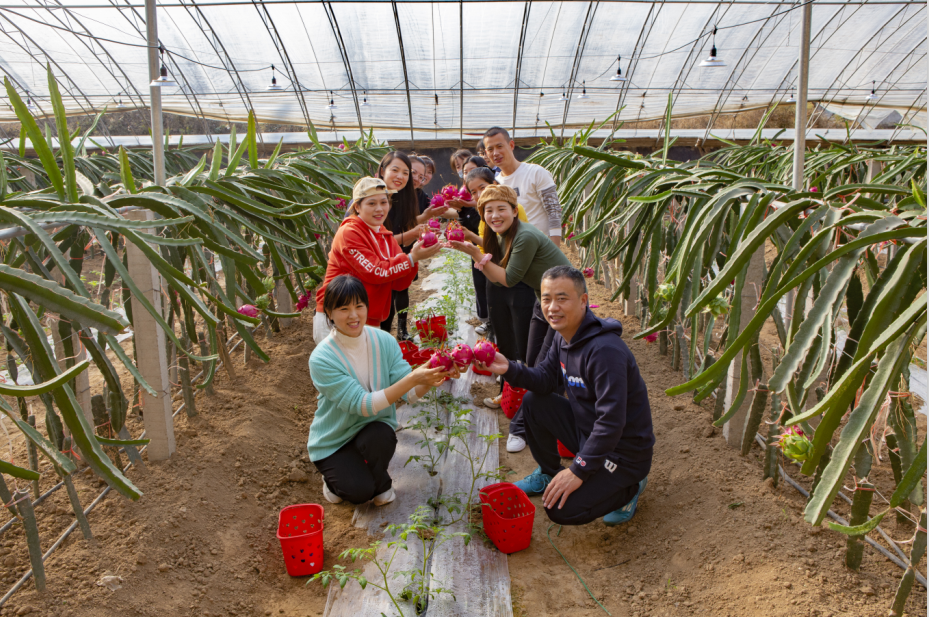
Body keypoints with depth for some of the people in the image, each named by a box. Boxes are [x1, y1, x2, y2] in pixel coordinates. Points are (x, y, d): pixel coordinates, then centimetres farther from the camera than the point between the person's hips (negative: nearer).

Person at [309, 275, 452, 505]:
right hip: (333, 441, -2)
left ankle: (382, 485, 2)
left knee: (379, 436, -31)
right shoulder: (321, 358, -23)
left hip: (375, 428, 2)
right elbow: (362, 405, -30)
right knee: (359, 491, -24)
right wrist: (412, 378, -40)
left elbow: (410, 395, -16)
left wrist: (429, 381, -39)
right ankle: (335, 476, 13)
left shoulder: (384, 341, -12)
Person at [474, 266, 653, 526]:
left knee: (562, 509, -19)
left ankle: (629, 487, 7)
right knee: (533, 401, -1)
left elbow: (612, 421, -31)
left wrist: (578, 470, -27)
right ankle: (548, 474, 20)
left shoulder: (606, 351, -30)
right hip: (585, 430, 8)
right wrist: (509, 369, -15)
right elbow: (546, 379, 5)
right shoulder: (565, 337, -1)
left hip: (624, 452, -8)